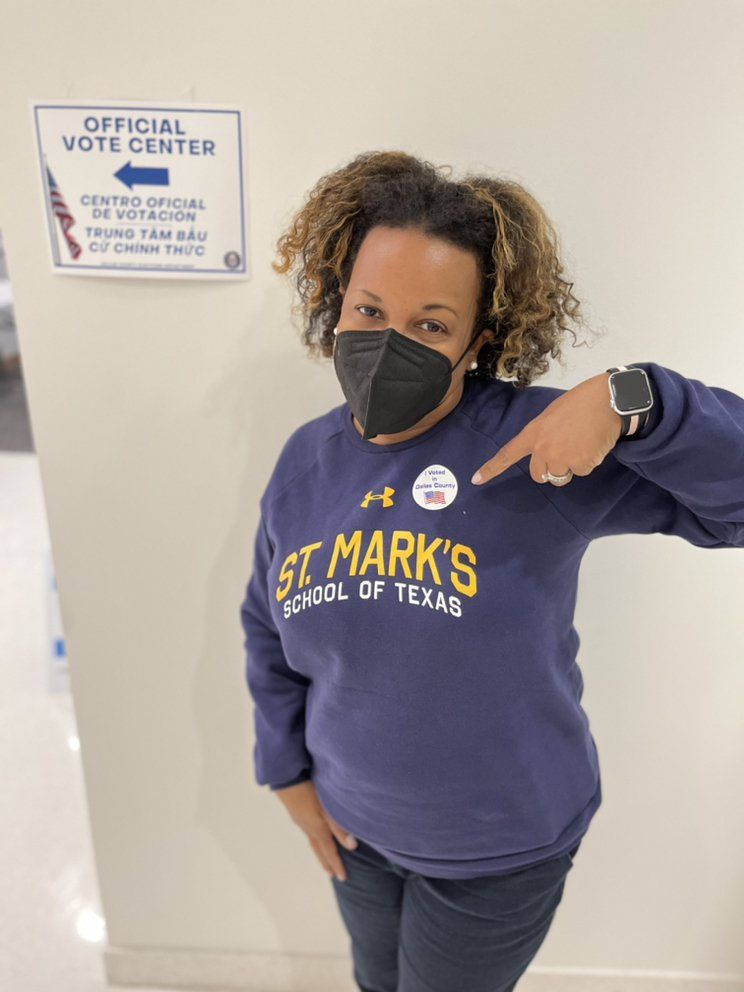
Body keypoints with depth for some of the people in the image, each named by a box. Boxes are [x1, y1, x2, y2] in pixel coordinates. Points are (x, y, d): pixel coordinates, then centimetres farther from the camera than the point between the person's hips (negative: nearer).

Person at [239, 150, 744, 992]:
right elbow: (269, 632, 3)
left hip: (501, 847, -4)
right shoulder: (306, 461, -8)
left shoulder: (533, 439, -24)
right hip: (356, 826, 5)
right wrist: (288, 773, 6)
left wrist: (627, 402, -42)